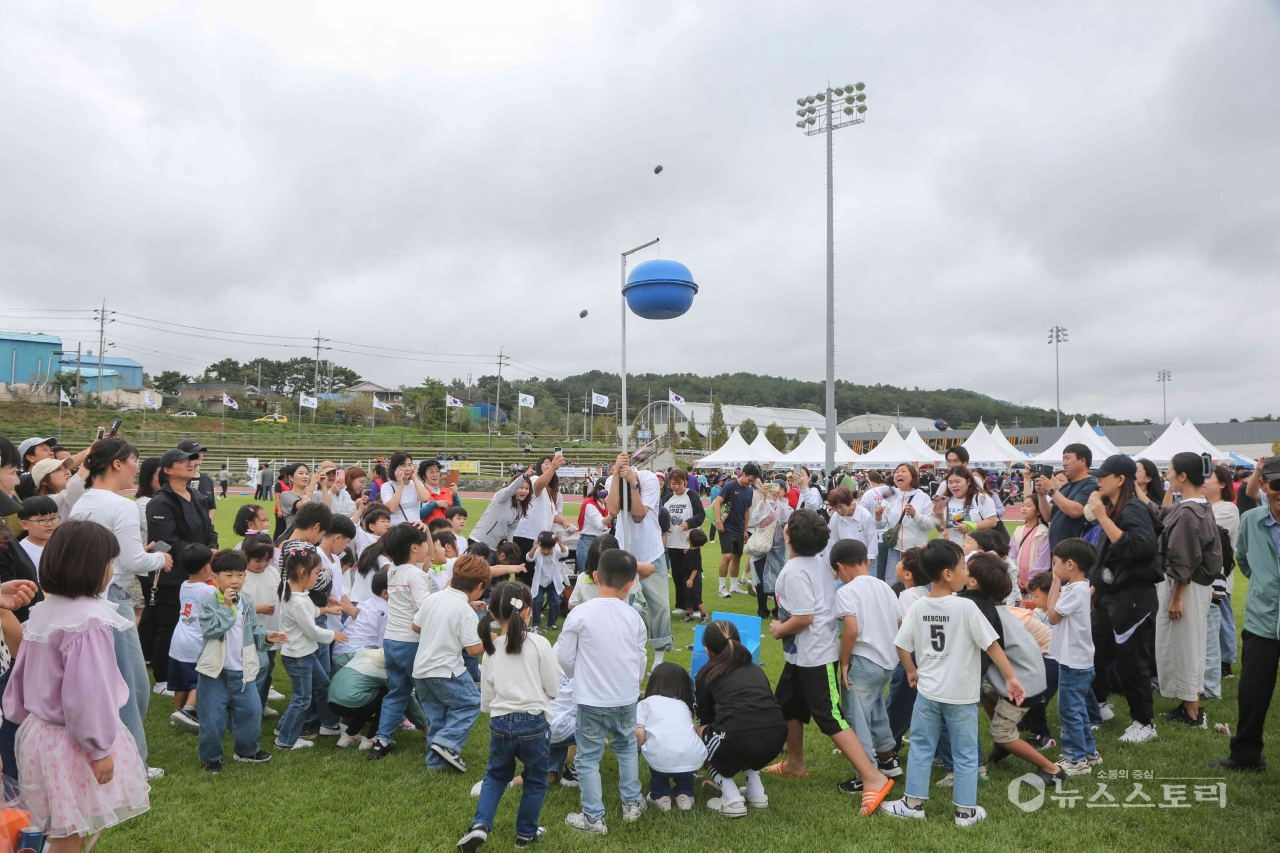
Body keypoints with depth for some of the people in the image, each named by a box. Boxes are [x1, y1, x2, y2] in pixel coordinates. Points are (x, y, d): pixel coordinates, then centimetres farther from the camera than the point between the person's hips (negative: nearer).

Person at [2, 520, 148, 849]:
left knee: (65, 830, 21)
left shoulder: (42, 612, 4)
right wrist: (100, 749, -15)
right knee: (68, 835, 5)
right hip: (71, 743, -8)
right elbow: (88, 691, -24)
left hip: (38, 733, 9)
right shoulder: (89, 622, -24)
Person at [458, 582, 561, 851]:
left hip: (500, 724, 3)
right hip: (534, 723, -3)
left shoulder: (491, 649, 0)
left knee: (496, 775, 26)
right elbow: (553, 689, -5)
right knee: (535, 780, 19)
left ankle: (480, 825, 10)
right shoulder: (539, 644, -12)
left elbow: (486, 700, 5)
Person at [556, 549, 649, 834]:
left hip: (592, 700, -4)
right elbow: (640, 658, 7)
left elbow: (564, 657, -8)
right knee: (626, 747, 25)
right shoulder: (633, 616, -4)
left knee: (588, 757, 10)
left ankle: (593, 818, 18)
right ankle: (632, 804, 35)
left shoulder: (580, 613, -15)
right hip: (627, 698, 4)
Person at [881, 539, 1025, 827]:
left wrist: (912, 672, 19)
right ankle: (966, 811, 21)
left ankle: (913, 803, 22)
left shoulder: (917, 608, -4)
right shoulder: (966, 607, -17)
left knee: (921, 748, 15)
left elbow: (902, 646, 3)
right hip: (961, 695, -3)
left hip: (927, 692, 3)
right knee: (965, 754, 12)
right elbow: (992, 645, -15)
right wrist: (1010, 677, -6)